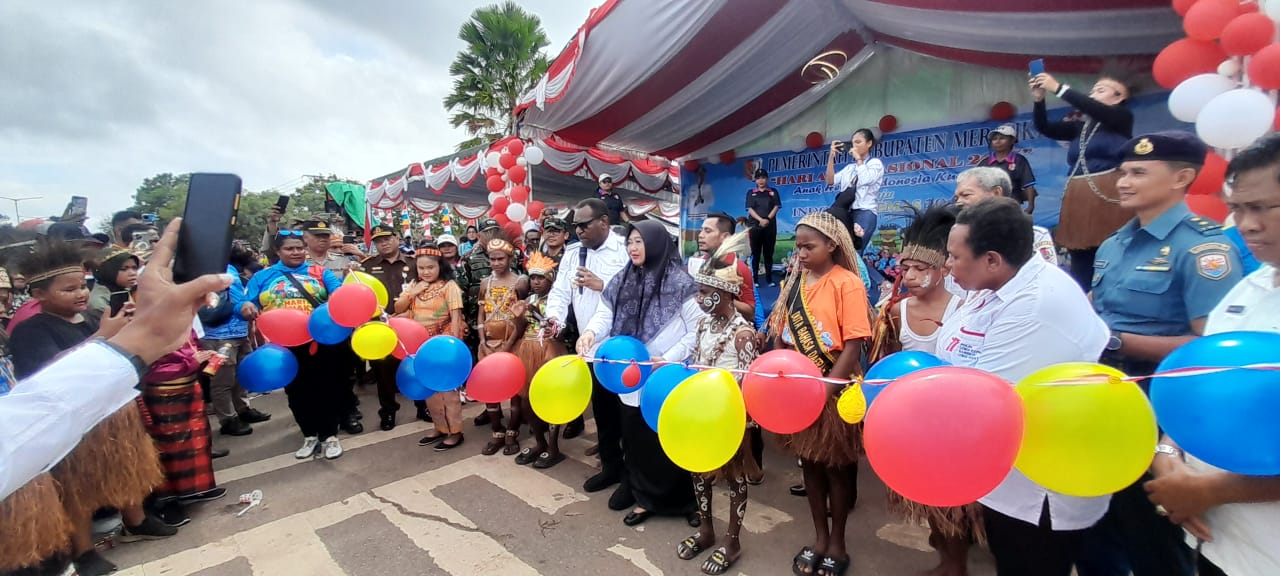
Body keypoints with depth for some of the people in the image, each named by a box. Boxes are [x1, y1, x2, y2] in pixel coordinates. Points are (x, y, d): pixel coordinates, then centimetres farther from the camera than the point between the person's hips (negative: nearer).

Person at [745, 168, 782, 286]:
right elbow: (750, 209, -1)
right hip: (755, 226, -1)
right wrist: (760, 219, -16)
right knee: (755, 253, -1)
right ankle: (754, 279, 1)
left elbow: (776, 207, 2)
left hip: (770, 226, 1)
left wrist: (767, 219, -14)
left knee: (769, 253, 3)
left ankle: (769, 279, 6)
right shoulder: (751, 193, 9)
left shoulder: (773, 192, 11)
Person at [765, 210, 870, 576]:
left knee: (836, 466, 11)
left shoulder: (847, 283, -12)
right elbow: (783, 336, 9)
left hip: (834, 391, -5)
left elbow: (854, 344, -15)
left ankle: (837, 545, 30)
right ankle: (819, 538, 34)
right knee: (809, 461, 15)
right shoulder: (794, 281, 5)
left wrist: (826, 389, -20)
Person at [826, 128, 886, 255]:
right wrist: (831, 157, 7)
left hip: (865, 212, -5)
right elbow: (830, 181, 11)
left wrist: (858, 159, 0)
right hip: (846, 213, 5)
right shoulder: (850, 167, 22)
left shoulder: (875, 163, 7)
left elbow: (866, 180, -13)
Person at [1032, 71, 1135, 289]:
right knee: (1081, 267, 4)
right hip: (1079, 200, 5)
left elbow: (1093, 109, -11)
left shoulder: (1122, 118, 6)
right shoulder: (1080, 127, 18)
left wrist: (1058, 88, -12)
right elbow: (1044, 128, 11)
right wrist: (1039, 99, -3)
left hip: (1109, 197, -5)